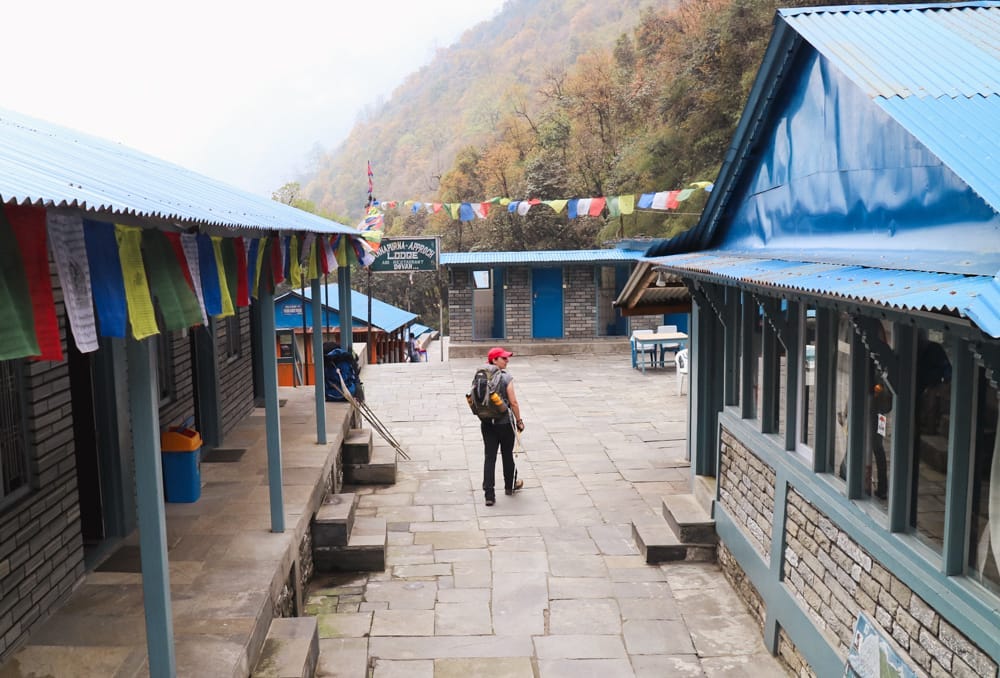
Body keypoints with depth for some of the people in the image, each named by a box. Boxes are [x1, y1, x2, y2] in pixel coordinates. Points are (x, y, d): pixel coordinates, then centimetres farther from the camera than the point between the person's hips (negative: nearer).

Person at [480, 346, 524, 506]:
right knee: (507, 454, 15)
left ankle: (489, 495, 0)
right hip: (505, 422, -4)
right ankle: (510, 486, 34)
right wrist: (519, 421, -2)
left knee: (489, 457, 4)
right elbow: (513, 402, -14)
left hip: (487, 423, 4)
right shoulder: (506, 378, -14)